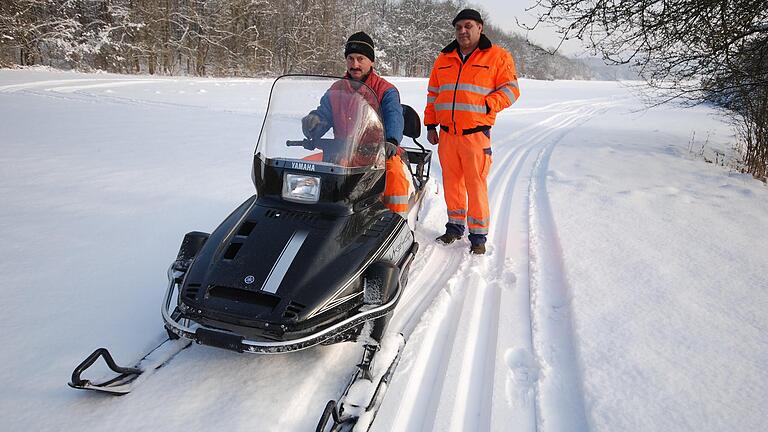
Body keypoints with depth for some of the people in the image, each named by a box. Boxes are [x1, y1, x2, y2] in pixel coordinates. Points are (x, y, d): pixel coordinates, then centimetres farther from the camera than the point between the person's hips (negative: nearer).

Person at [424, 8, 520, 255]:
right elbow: (433, 94, 20)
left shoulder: (498, 56, 3)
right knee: (451, 182, 10)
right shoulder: (444, 59, 15)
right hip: (446, 134, 4)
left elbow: (511, 89, 0)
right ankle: (455, 226, 25)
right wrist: (430, 125, 14)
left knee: (476, 185, -4)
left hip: (476, 134, -4)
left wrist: (485, 106, -15)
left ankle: (478, 235, 7)